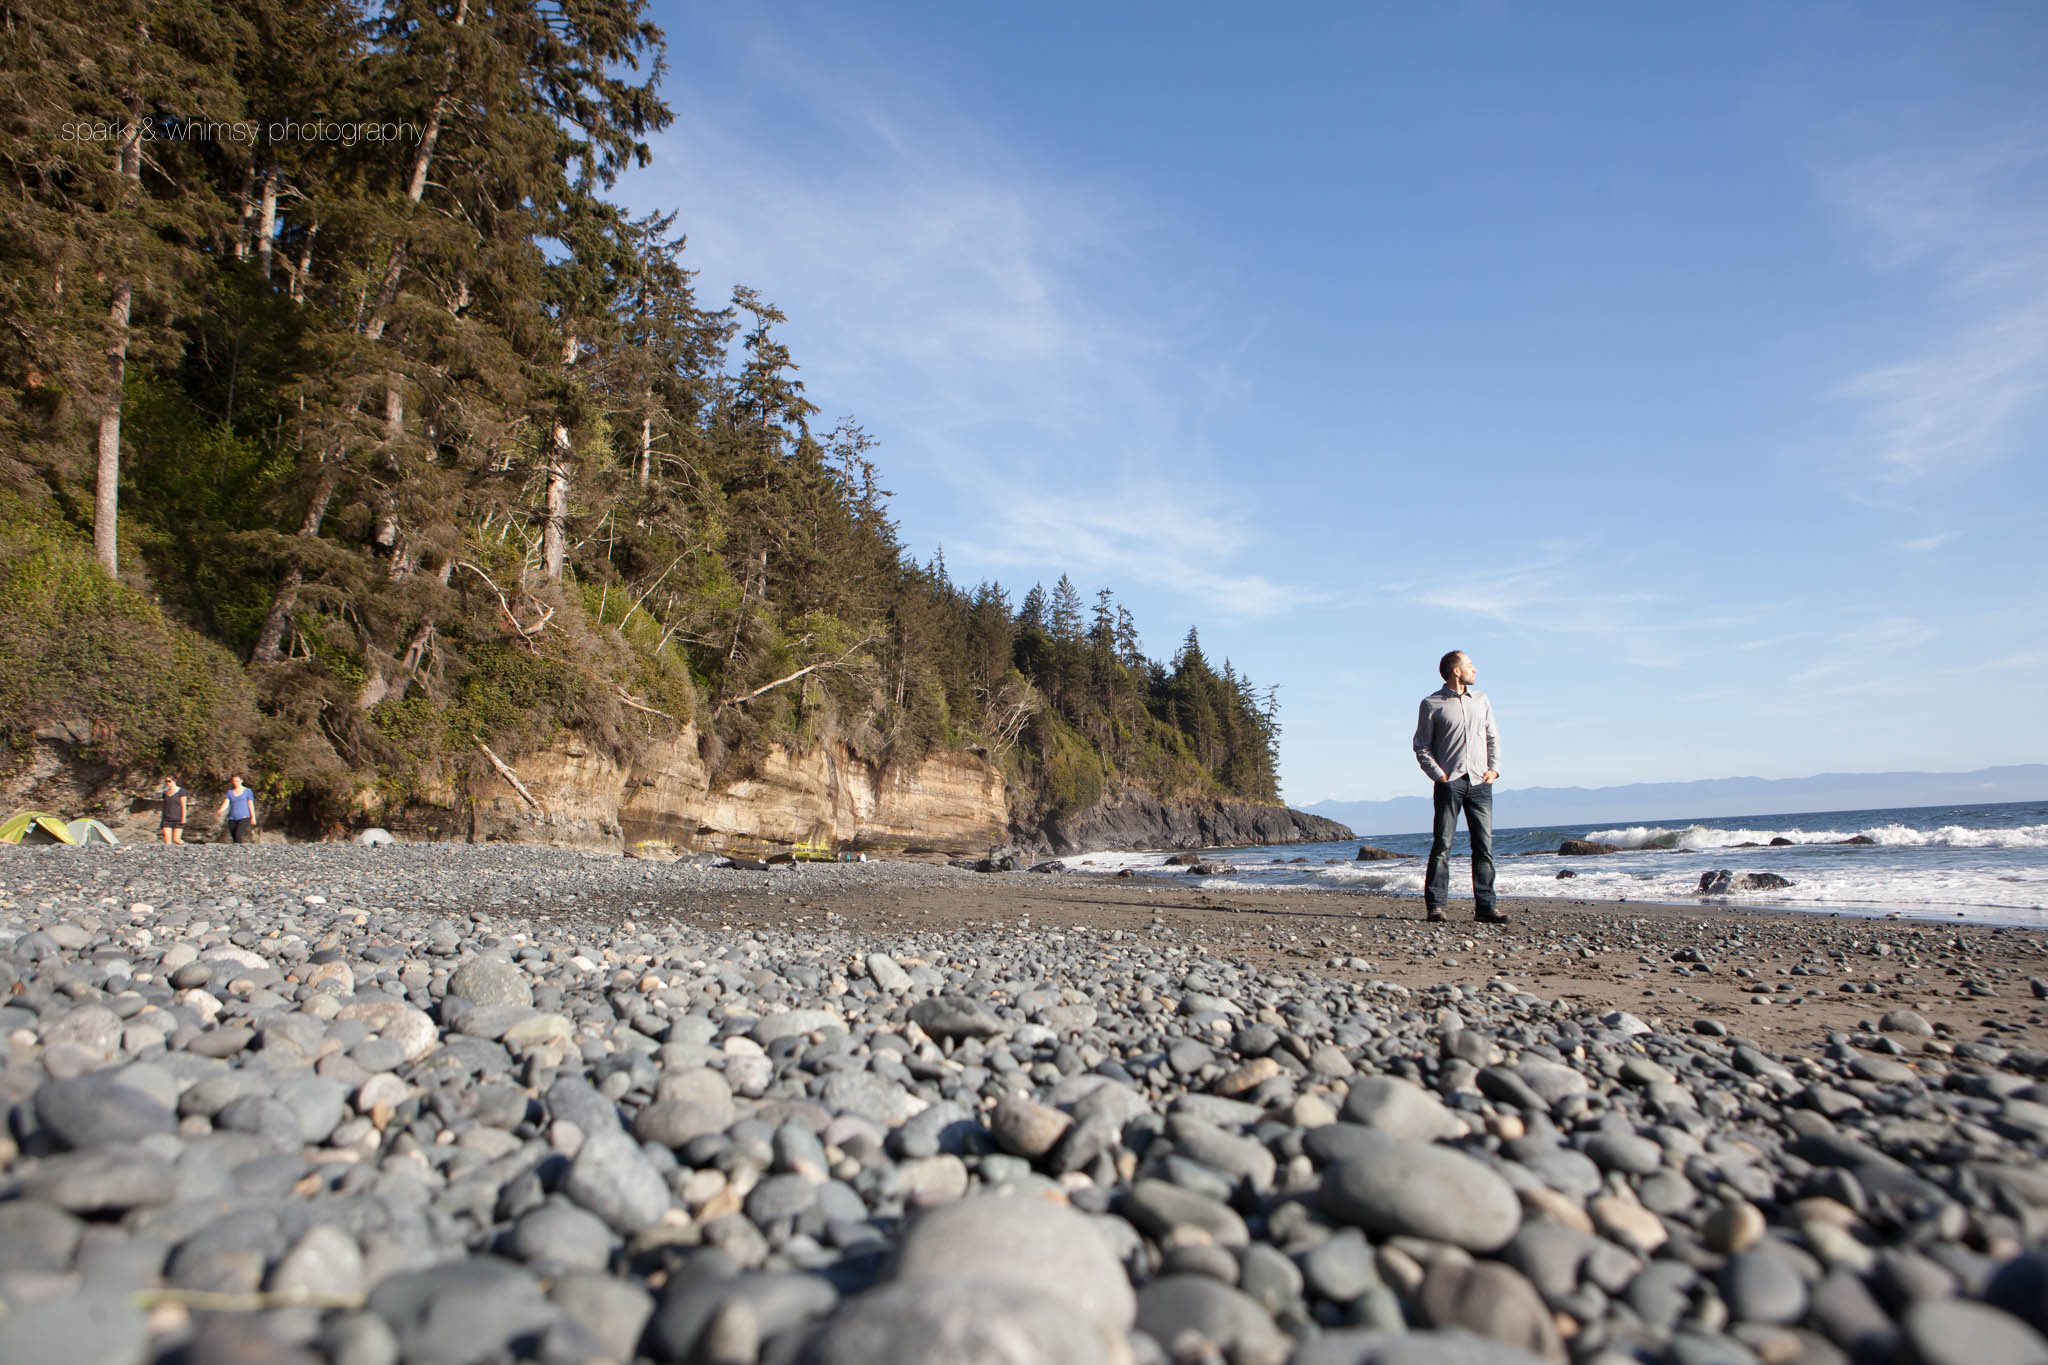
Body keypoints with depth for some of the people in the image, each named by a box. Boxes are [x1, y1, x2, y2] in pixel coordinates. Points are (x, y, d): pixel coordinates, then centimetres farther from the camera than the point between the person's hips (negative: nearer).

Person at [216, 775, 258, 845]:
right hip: (232, 819, 4)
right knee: (234, 838, 2)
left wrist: (253, 818, -3)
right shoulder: (230, 792, 11)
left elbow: (251, 805, 3)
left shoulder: (247, 791, 5)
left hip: (244, 818, -4)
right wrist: (220, 811, -22)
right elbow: (226, 803, -1)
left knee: (238, 835, -22)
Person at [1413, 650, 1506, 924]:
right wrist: (1438, 774, -10)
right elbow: (1421, 746, 2)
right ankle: (1435, 905, -1)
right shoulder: (1432, 704, 2)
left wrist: (1494, 768, 5)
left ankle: (1484, 907, 6)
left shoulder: (1481, 700, 17)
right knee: (1442, 845, -5)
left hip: (1480, 782, 4)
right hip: (1449, 782, -4)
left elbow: (1493, 737, 20)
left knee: (1484, 846, 2)